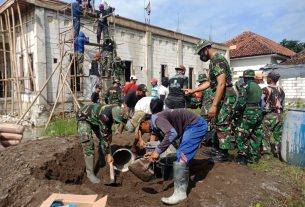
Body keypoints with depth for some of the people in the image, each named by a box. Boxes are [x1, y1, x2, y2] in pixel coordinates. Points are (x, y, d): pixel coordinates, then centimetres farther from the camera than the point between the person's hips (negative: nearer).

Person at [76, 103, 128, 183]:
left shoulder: (113, 112, -16)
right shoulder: (104, 116, -40)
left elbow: (108, 132, -2)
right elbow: (105, 136, -32)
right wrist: (109, 154, -22)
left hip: (94, 118, 8)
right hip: (83, 118, -8)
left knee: (102, 139, 7)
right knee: (88, 144, -16)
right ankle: (90, 173, -6)